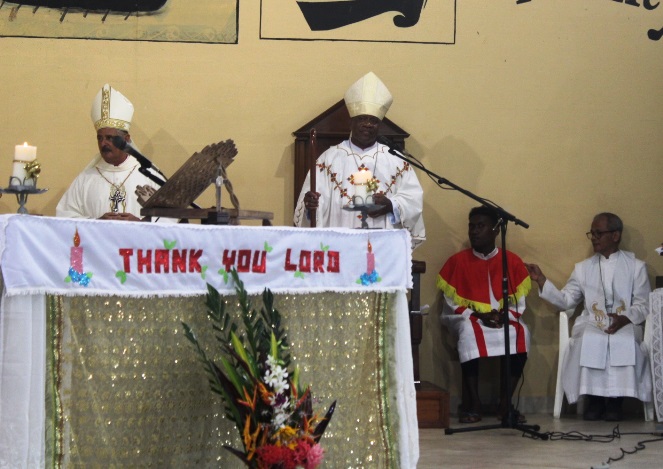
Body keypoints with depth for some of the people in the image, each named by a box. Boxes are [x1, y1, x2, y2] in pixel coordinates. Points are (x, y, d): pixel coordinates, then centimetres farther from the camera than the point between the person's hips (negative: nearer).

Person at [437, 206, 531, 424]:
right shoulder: (458, 261, 3)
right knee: (469, 332, -36)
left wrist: (505, 315, -16)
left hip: (505, 320, 1)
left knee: (520, 332, -32)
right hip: (468, 319, -1)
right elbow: (452, 305, 0)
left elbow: (518, 303, 4)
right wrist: (478, 315, -14)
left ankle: (505, 403, -23)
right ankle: (472, 403, -28)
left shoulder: (512, 261, 6)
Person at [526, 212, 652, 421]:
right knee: (588, 341, -34)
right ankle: (594, 398, -20)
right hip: (591, 324, 2)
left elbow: (643, 305, 5)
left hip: (625, 325, -2)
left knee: (623, 342, -36)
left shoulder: (636, 267, 11)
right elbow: (565, 300, 12)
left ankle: (615, 399, -22)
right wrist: (541, 280, 0)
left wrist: (625, 319, -15)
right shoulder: (583, 268, 18)